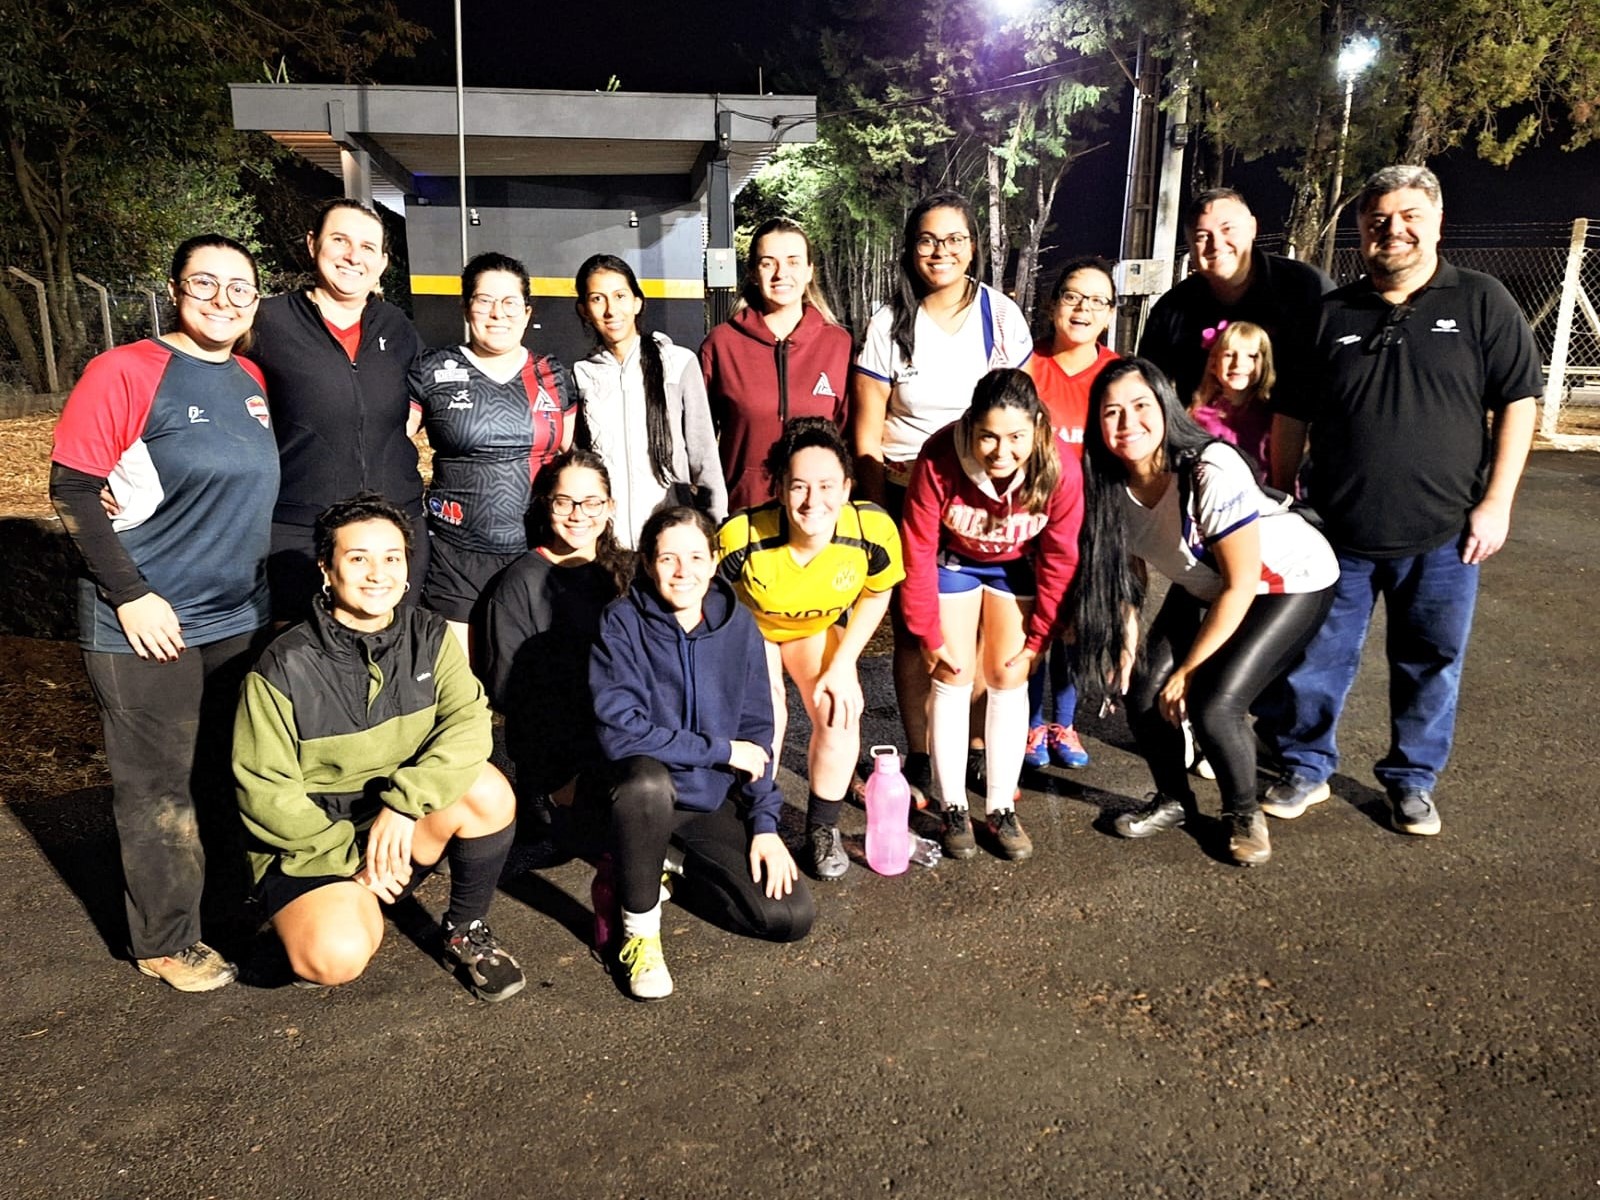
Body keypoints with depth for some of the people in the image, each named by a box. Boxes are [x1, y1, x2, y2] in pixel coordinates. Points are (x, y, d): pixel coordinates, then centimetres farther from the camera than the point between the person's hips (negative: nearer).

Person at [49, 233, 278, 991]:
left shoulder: (251, 382, 7)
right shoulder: (124, 372, -11)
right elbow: (72, 490, -13)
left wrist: (260, 586, 12)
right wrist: (131, 595, -16)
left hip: (239, 619, 6)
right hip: (147, 628, -6)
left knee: (229, 774, 15)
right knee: (159, 786, 6)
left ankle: (227, 900, 33)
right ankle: (166, 941, 21)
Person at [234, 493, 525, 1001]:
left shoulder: (428, 636, -6)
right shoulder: (284, 669, -16)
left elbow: (469, 724, -18)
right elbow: (264, 792, -13)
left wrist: (402, 802, -30)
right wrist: (352, 858, -17)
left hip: (401, 827, 3)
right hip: (310, 841, -3)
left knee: (486, 790, -26)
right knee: (336, 959, -29)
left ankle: (466, 929, 0)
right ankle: (338, 911, 10)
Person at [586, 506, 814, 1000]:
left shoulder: (737, 625, -2)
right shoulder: (622, 624, -14)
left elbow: (756, 732, 2)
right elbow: (620, 731, -23)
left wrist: (764, 824, -5)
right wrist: (720, 750, -18)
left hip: (713, 799, 4)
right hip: (637, 790, -3)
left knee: (791, 916, -9)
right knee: (647, 780, -40)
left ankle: (690, 865, 20)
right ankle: (639, 931, -14)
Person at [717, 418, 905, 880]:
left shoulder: (874, 530, -32)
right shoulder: (741, 536, -39)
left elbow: (876, 594, -9)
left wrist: (843, 663, -13)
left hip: (820, 627, 2)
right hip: (748, 627, -2)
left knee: (840, 712, -15)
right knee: (765, 714, -20)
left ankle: (822, 830, 11)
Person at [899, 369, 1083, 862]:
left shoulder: (1061, 470, -31)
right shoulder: (939, 459, -35)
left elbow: (1059, 559, -15)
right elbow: (918, 551, -22)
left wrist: (1038, 638, -11)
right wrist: (929, 635, -15)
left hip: (1018, 566, 1)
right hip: (953, 559, -1)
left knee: (1008, 679, 0)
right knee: (954, 678, -3)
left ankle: (1002, 808, 12)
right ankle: (954, 809, 9)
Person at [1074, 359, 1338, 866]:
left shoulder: (1212, 471, -33)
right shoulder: (1111, 481, -16)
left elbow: (1241, 584, -26)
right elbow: (1128, 566, 0)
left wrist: (1187, 671, -19)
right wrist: (1128, 645, -10)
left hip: (1290, 580, -6)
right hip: (1204, 586, 6)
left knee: (1212, 702, -20)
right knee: (1143, 692, -7)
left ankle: (1243, 813, 9)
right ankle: (1174, 799, 21)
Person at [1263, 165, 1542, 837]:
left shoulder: (1481, 303, 1)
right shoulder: (1330, 315, 5)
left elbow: (1517, 403, 0)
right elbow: (1291, 416, 9)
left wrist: (1496, 502, -7)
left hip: (1443, 535, -1)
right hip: (1337, 530, 1)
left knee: (1430, 662, 10)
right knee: (1317, 657, 7)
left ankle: (1412, 780, 28)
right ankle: (1306, 768, 25)